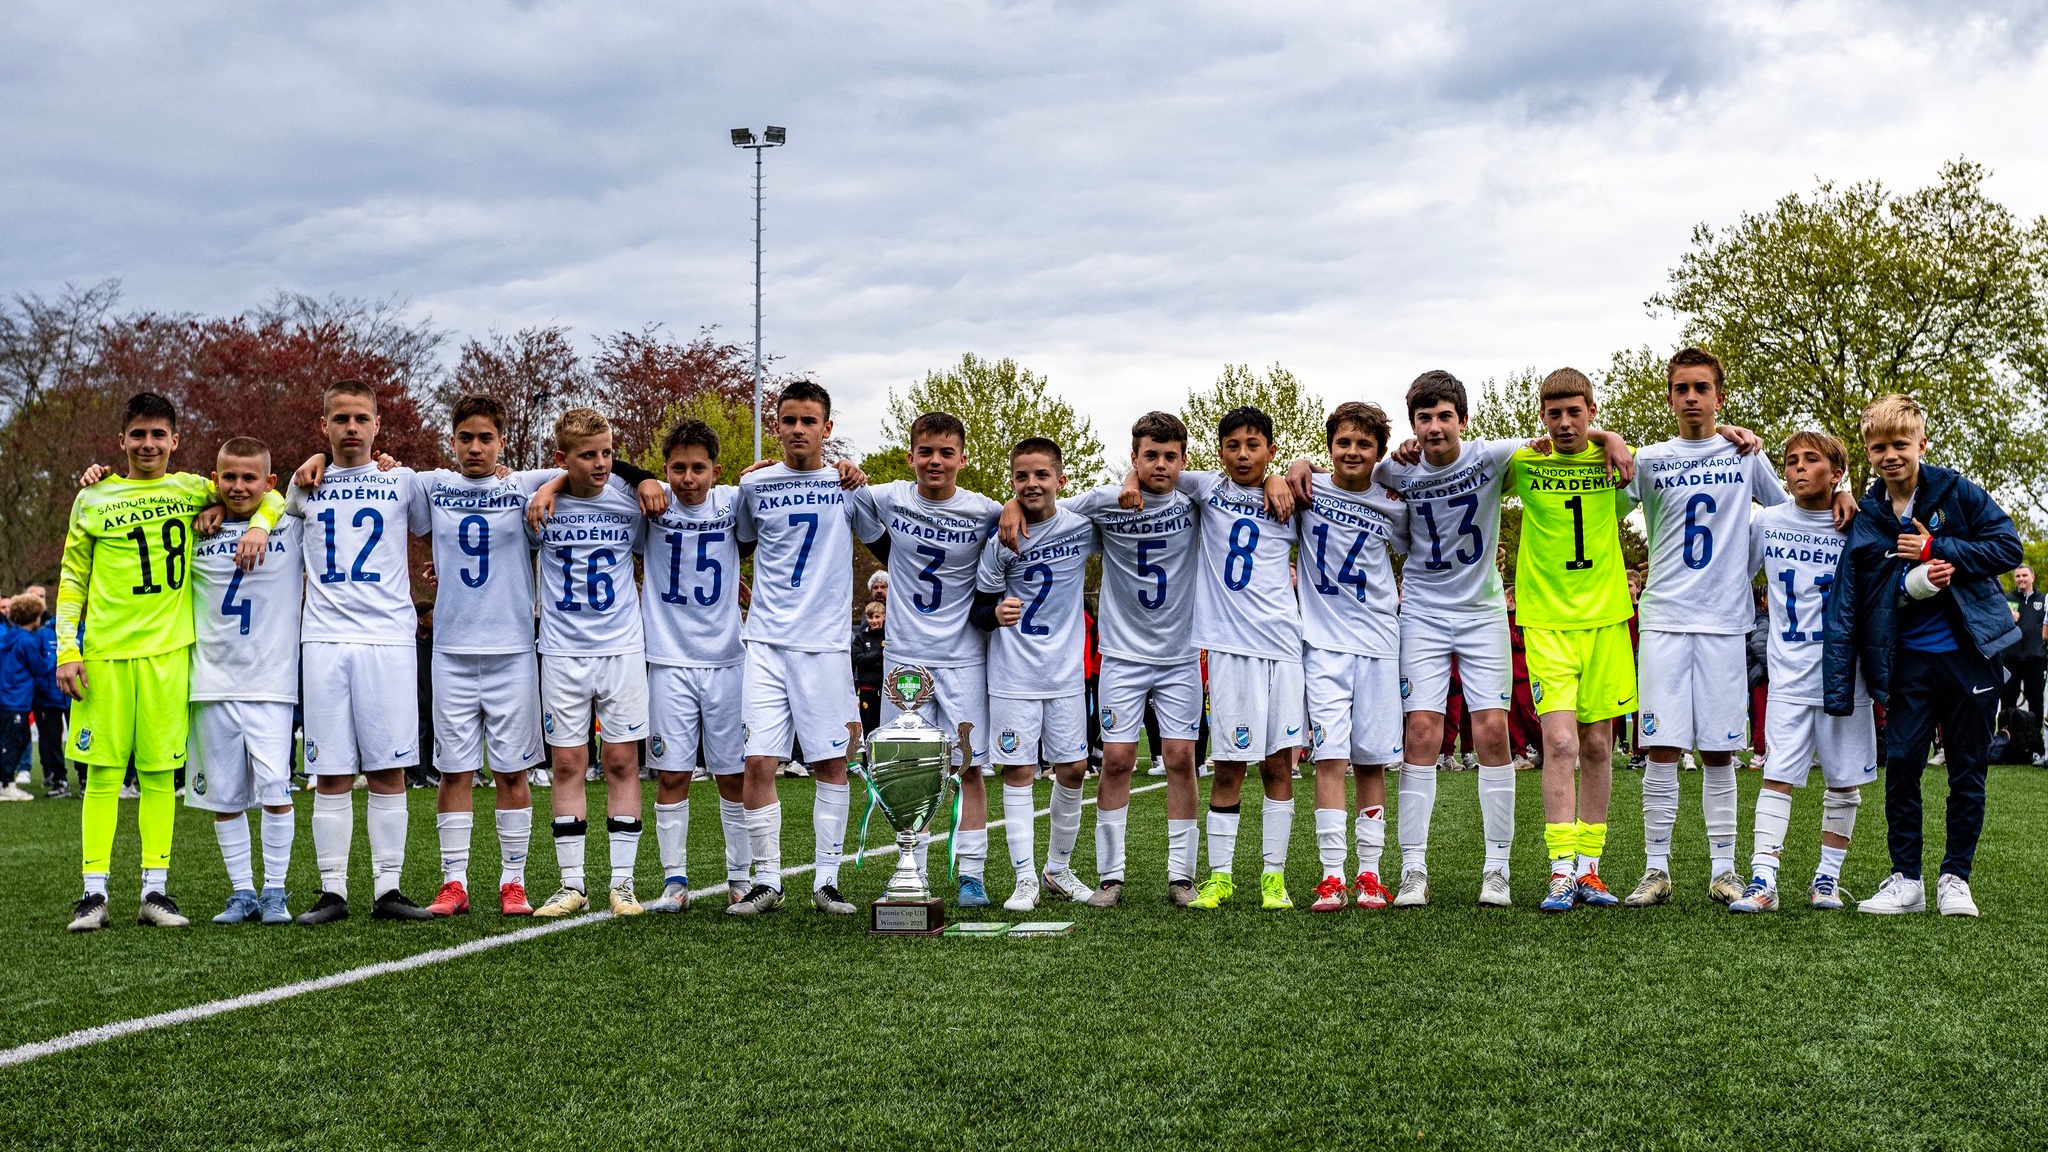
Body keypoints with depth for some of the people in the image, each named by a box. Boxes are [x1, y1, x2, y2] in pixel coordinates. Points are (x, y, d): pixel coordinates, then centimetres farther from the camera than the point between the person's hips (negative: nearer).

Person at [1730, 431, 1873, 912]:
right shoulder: (1767, 522, 3)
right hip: (1790, 674, 0)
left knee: (1845, 781, 6)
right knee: (1778, 775, -7)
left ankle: (1827, 877, 18)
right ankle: (1763, 881, -11)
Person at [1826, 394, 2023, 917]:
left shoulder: (1957, 493, -2)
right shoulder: (1865, 524, 1)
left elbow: (2009, 546, -6)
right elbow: (1844, 612, -1)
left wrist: (1937, 549, -15)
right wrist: (1839, 694, -6)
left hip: (1969, 652, -1)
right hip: (1908, 660, 1)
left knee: (1967, 771, 5)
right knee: (1901, 764, -4)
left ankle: (1955, 878, 16)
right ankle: (1906, 879, 7)